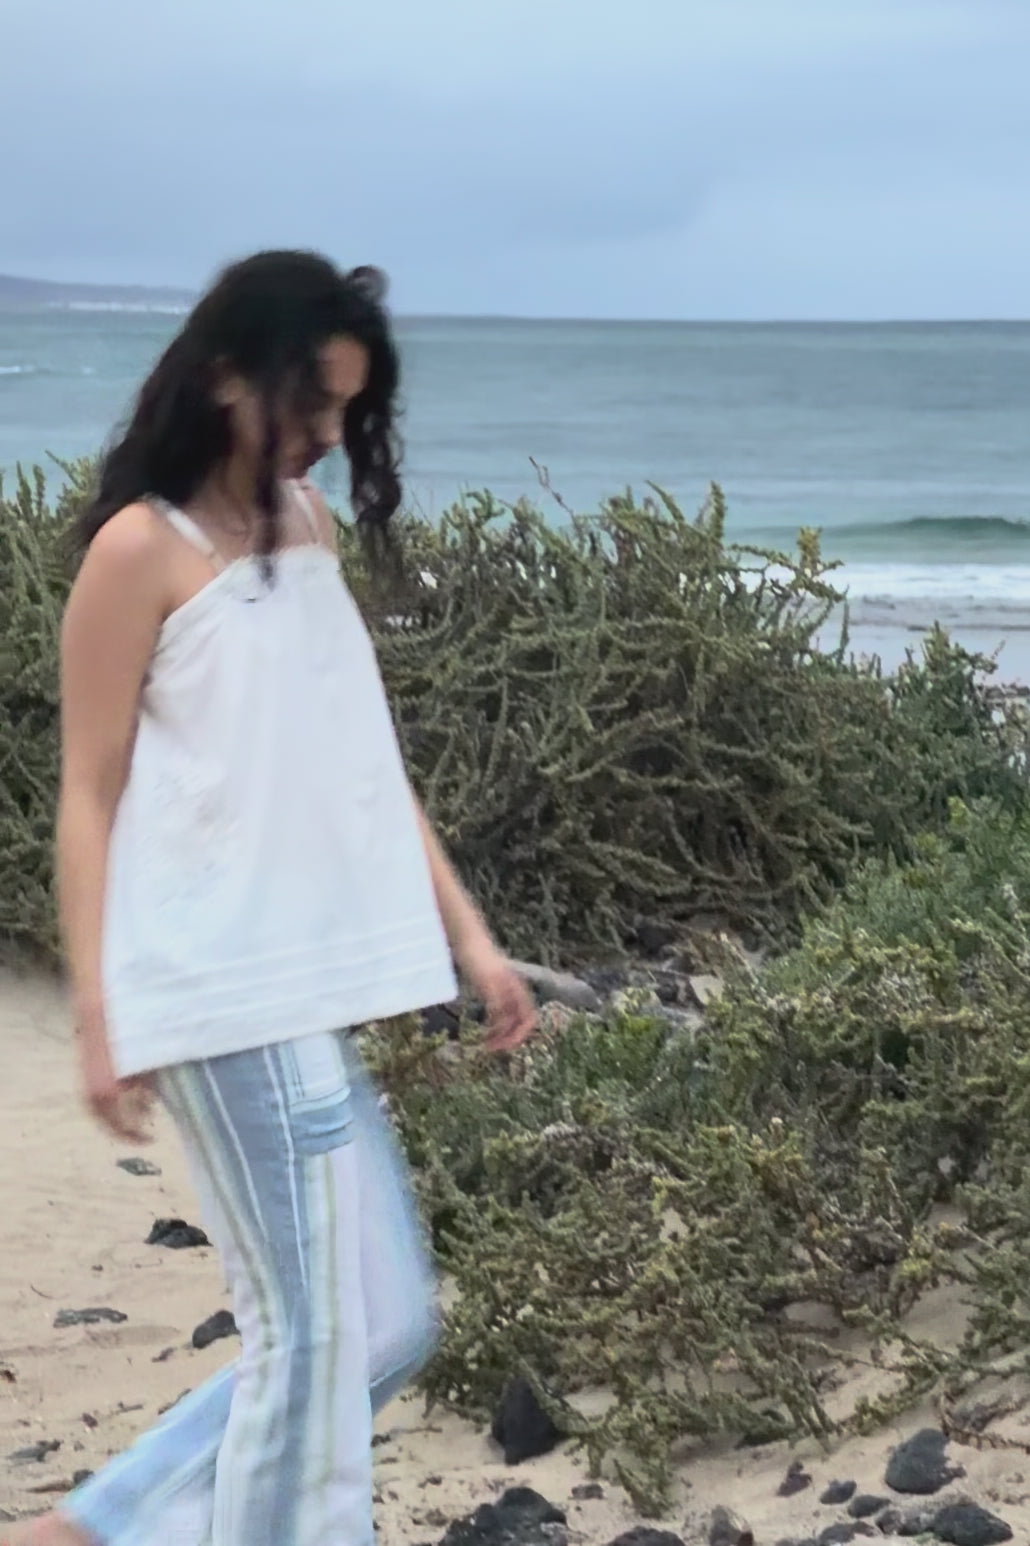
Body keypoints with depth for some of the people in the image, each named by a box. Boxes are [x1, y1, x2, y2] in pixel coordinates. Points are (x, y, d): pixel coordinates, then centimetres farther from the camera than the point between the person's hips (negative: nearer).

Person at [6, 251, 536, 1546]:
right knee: (314, 1333, -4)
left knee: (385, 1328, 11)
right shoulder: (143, 548, -7)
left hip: (311, 985, 8)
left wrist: (468, 937, 15)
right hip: (222, 992, -8)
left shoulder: (306, 527, 14)